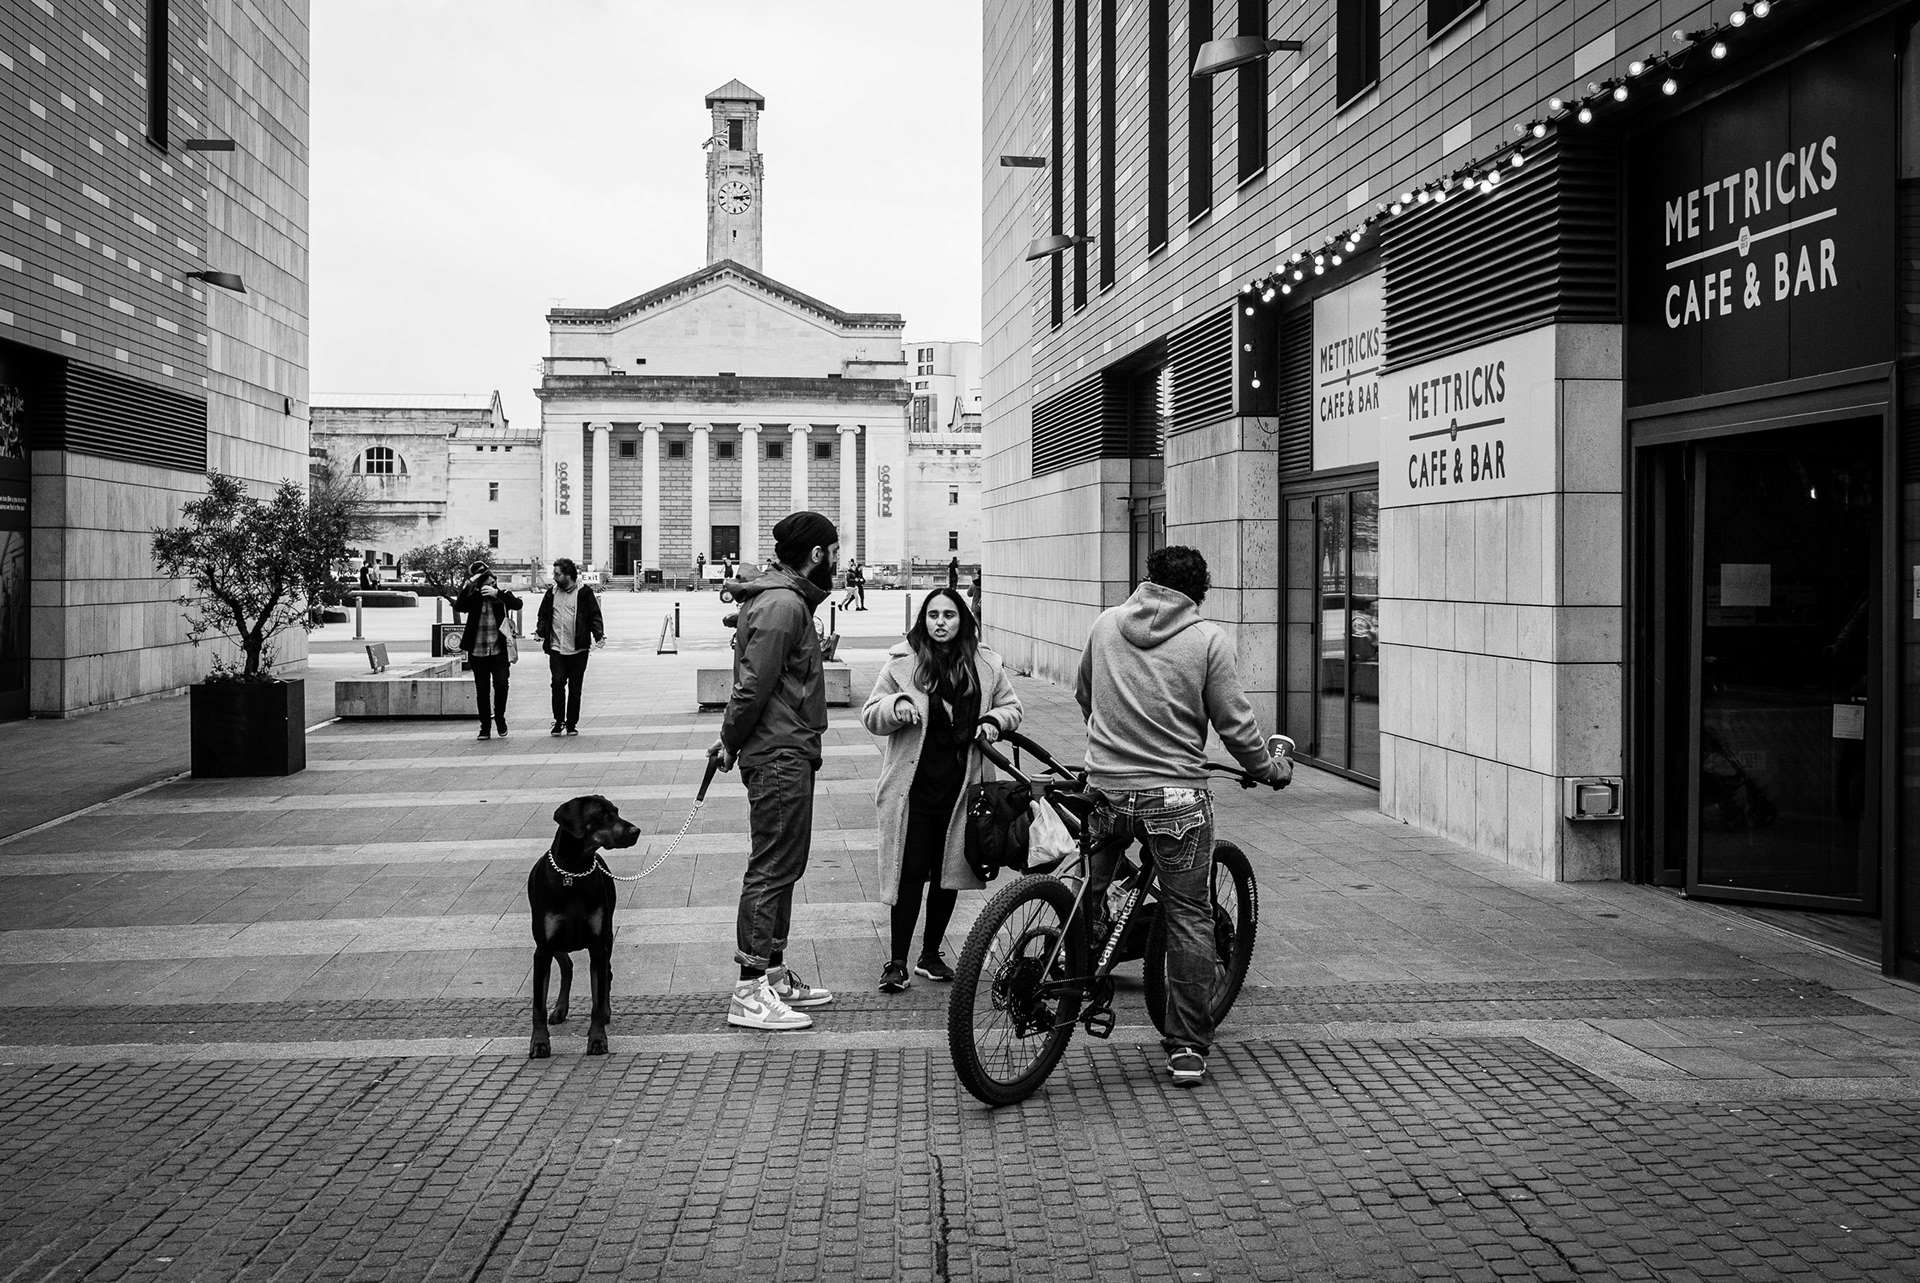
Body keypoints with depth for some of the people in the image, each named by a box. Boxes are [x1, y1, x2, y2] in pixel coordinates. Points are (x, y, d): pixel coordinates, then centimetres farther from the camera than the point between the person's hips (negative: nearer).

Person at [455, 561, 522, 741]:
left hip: (499, 650, -1)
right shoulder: (473, 597, 2)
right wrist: (469, 585, -24)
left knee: (501, 684, -12)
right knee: (482, 690, 5)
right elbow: (458, 606, -16)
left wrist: (497, 594, -24)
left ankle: (499, 717, 12)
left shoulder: (502, 594, 2)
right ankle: (485, 728, 14)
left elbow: (517, 604, -15)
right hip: (478, 651, 1)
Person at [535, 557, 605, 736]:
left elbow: (594, 616, -2)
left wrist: (599, 635, -16)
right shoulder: (551, 593, 10)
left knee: (575, 688, 4)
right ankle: (558, 722, 3)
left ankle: (572, 724, 14)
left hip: (578, 649, -2)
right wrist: (540, 631, -4)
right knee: (558, 683, -9)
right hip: (556, 648, 2)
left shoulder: (584, 592, -1)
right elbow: (543, 615, 15)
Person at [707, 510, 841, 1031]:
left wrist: (732, 739, 13)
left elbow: (754, 686, 18)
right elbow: (754, 686, -20)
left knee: (782, 868, 16)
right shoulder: (782, 606, -17)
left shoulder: (789, 601, 17)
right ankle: (750, 993, -3)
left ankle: (774, 974, 26)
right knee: (771, 870, -7)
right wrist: (732, 742, -8)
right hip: (780, 757, -11)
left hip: (788, 756, 11)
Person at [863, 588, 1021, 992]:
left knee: (948, 873, 10)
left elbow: (1011, 707, 18)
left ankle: (931, 955, 25)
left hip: (962, 786, 3)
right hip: (913, 785, -3)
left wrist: (994, 721, -3)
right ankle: (897, 962, 6)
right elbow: (871, 716, 1)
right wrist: (896, 706, -20)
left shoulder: (985, 664, 7)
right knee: (910, 874, -4)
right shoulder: (902, 663, -1)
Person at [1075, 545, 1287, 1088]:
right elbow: (1235, 724, -3)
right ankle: (1188, 1048, 12)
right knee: (1189, 917, 8)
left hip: (1107, 791, 2)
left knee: (1086, 899, 24)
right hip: (1177, 796, -2)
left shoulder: (1106, 624, 6)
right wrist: (1270, 769, 15)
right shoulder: (1208, 639, -5)